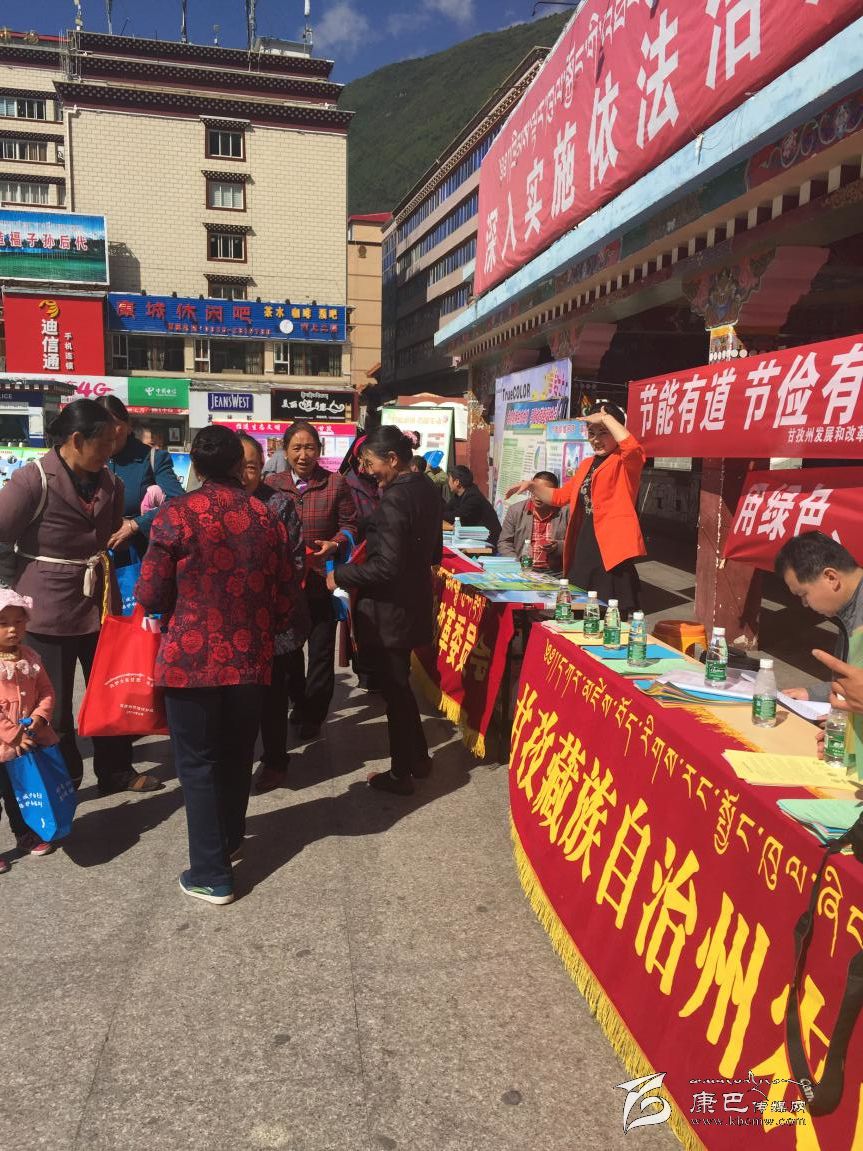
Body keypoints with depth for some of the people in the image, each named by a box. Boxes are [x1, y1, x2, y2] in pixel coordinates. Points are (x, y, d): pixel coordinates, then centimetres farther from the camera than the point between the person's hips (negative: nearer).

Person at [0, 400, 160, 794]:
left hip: (100, 605, 6)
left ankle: (116, 771, 33)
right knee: (54, 703, 9)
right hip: (49, 610, -6)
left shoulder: (110, 483, 4)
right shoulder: (33, 480, -17)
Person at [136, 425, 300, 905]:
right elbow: (286, 593, 5)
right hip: (250, 657, 4)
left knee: (198, 762, 8)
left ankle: (211, 874, 14)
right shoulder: (265, 517, 1)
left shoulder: (176, 515, -11)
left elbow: (151, 596, -8)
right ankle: (230, 839, 40)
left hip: (192, 658, -4)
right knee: (238, 753, 21)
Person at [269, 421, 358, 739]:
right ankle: (299, 706, 38)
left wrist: (334, 544, -17)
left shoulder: (336, 483, -2)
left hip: (323, 581, -2)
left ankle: (312, 716, 22)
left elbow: (349, 526, 1)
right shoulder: (271, 485, 1)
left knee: (321, 652, 5)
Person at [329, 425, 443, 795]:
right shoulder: (426, 490, 6)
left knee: (394, 690, 5)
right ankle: (418, 757, 35)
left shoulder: (394, 499, -22)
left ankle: (401, 774, 19)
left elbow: (386, 566, -25)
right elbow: (433, 553, 15)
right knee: (399, 684, 22)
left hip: (390, 610, -9)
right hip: (413, 604, 9)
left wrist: (341, 576, -14)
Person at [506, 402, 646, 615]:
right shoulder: (587, 464, 19)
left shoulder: (625, 462, -4)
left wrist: (607, 418, -18)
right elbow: (560, 496, 29)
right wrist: (532, 485, 14)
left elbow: (634, 448, -29)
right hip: (582, 553, 8)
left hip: (611, 553, -8)